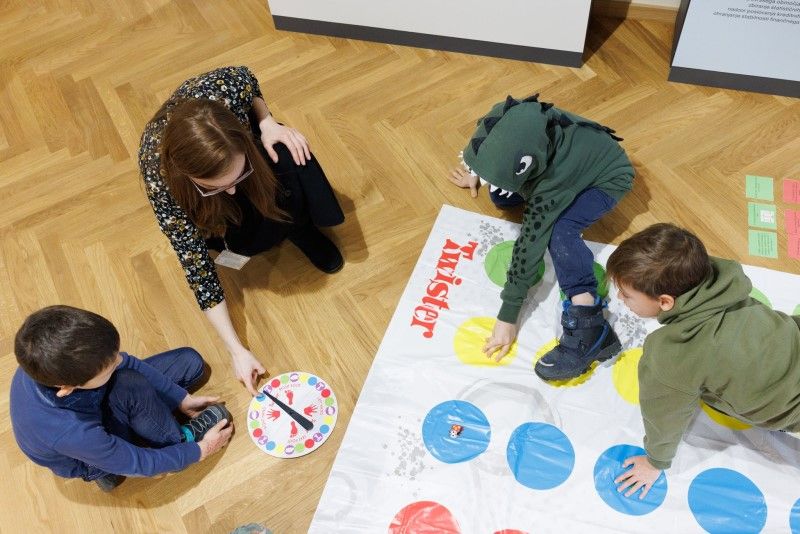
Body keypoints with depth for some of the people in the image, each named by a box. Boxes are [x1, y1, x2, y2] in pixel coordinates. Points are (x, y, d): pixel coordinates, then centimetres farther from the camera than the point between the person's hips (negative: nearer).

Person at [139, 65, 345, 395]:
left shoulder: (223, 90, -39)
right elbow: (198, 269, -30)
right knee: (248, 238, -32)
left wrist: (267, 122, -29)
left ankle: (303, 229, -2)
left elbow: (248, 80, -11)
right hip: (204, 210, -2)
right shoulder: (162, 183, -40)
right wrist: (237, 351, -28)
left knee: (290, 158, -31)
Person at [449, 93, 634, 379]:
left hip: (607, 177, -7)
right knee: (501, 196, -8)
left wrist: (508, 317, -33)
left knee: (558, 231, -33)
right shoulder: (505, 119, -29)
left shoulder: (553, 177, -43)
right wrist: (475, 172, 15)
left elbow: (531, 243, -39)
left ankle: (588, 326, -37)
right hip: (578, 152, 7)